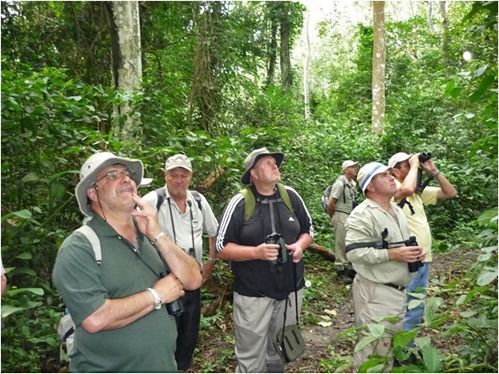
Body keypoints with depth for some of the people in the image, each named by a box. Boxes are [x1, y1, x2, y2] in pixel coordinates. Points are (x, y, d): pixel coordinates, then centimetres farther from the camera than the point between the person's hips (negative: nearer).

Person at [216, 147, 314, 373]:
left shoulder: (291, 196, -1)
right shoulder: (240, 203, -13)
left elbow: (308, 230, 11)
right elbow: (222, 247, -10)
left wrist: (300, 245, -10)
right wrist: (256, 252, -23)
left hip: (290, 289, 4)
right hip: (253, 294, -4)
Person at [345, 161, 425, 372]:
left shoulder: (397, 210, 13)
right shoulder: (362, 215, -17)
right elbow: (353, 252, -25)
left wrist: (415, 252, 3)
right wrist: (392, 254, -25)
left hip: (398, 290, 9)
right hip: (375, 292, -9)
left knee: (390, 347, 22)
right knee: (373, 349, 0)